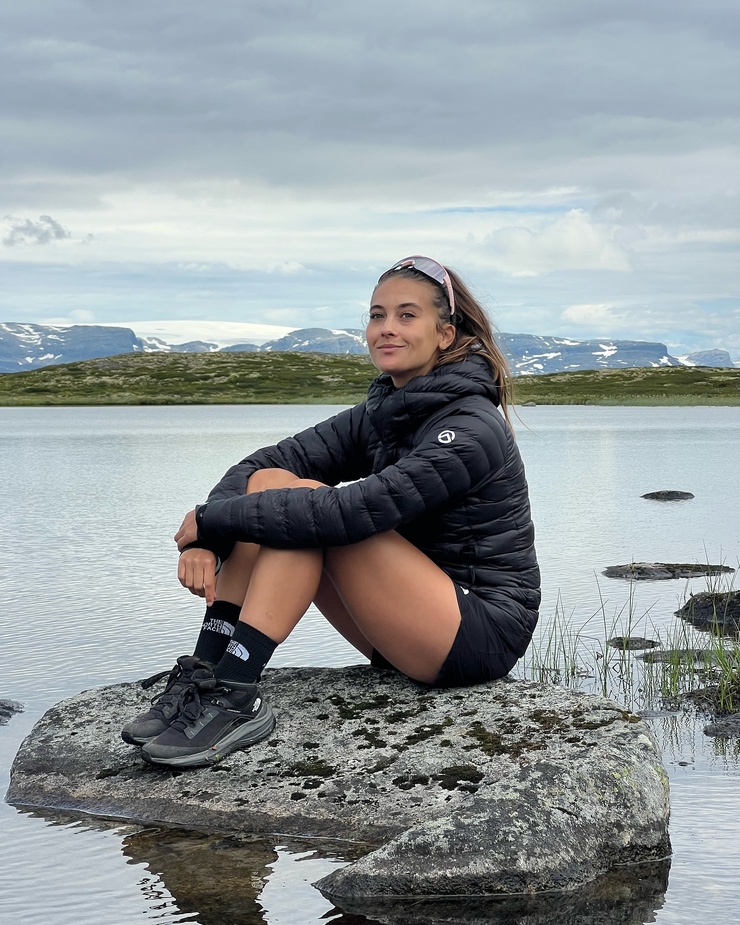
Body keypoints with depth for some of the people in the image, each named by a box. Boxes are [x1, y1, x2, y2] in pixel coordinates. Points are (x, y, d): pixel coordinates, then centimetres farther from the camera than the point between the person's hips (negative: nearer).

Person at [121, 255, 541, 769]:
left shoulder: (473, 428, -18)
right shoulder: (378, 415, 7)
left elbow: (355, 511, -30)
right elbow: (262, 462, -1)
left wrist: (213, 517, -23)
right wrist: (205, 538, -20)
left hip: (483, 631, -8)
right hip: (417, 626, 8)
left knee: (305, 498, -22)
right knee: (267, 481, -7)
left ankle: (235, 697, -26)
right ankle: (207, 671, -13)